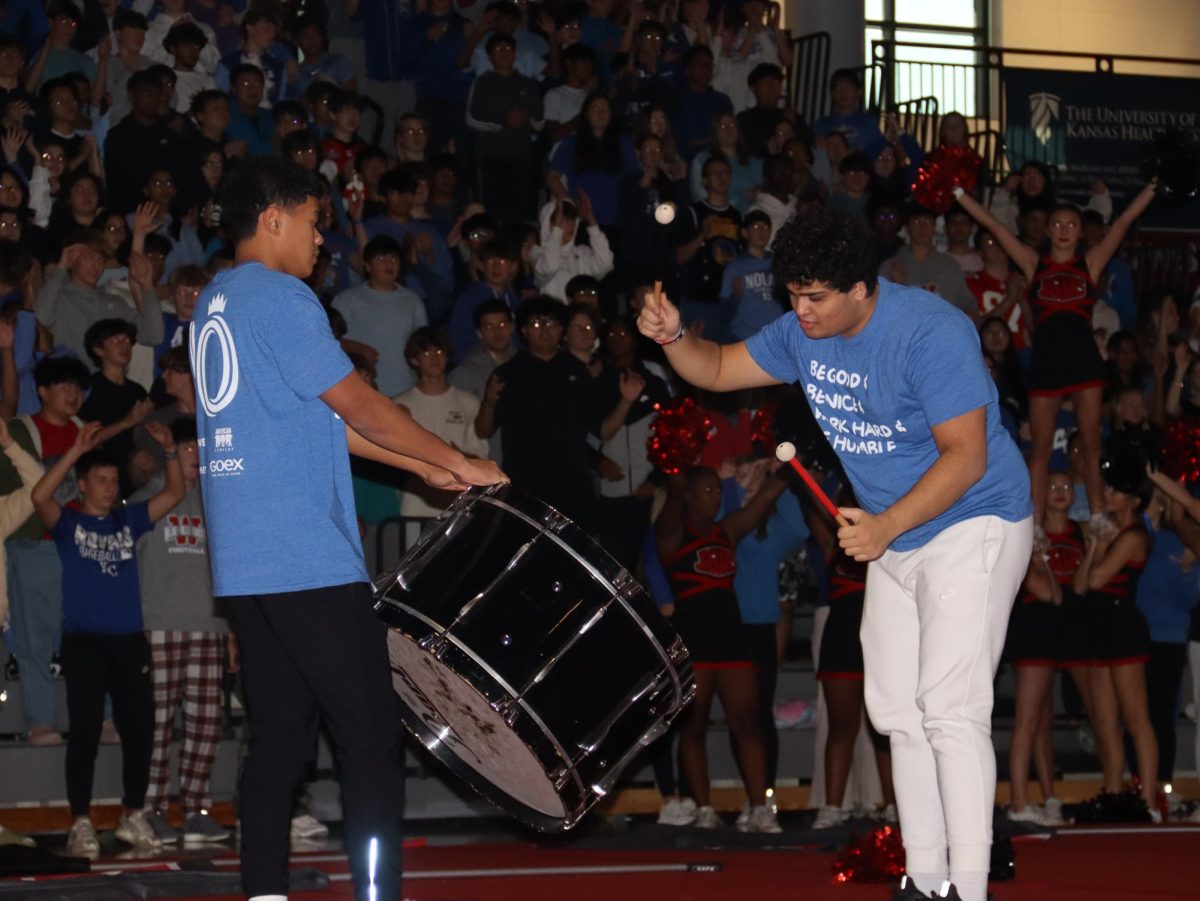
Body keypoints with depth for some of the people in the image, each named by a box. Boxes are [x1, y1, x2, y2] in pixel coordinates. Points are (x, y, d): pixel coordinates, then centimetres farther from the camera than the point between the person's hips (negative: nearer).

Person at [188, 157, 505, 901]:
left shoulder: (215, 304, 18)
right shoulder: (279, 298, -10)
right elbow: (360, 404, -9)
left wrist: (423, 467, 19)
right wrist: (459, 463, 2)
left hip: (245, 563, 9)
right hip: (310, 561, -9)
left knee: (281, 739, 9)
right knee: (372, 736, -5)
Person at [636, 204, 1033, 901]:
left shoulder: (930, 333, -25)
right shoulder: (803, 334, 0)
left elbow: (965, 456, -26)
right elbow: (718, 370, 8)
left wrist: (886, 525, -33)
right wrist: (673, 336, -14)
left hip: (973, 525, -9)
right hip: (891, 538, 9)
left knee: (950, 711, -17)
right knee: (898, 712, 9)